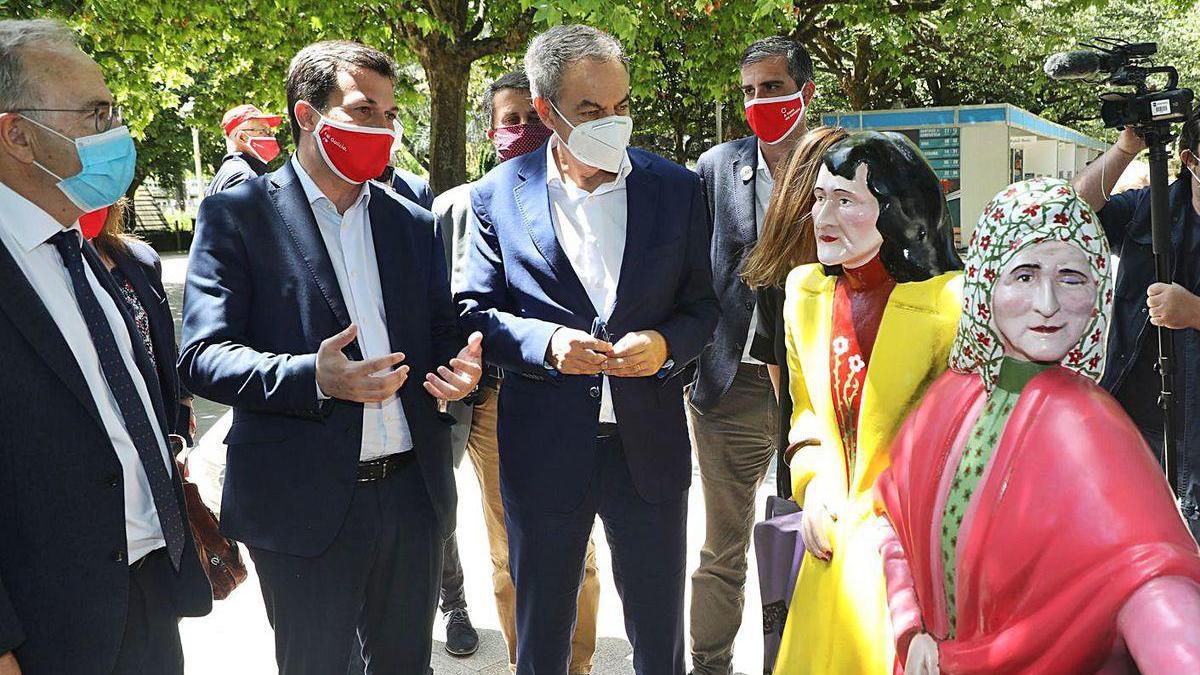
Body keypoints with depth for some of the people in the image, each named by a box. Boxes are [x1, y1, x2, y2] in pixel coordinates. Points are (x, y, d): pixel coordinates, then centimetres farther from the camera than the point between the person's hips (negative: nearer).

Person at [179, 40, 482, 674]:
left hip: (412, 494, 5)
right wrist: (313, 378, -28)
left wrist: (456, 366, -8)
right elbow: (202, 355, -12)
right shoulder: (235, 213, -4)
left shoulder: (413, 222, 11)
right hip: (305, 501, -4)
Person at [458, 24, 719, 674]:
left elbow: (703, 304, 6)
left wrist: (666, 345, -16)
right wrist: (546, 344, -18)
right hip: (543, 446, 0)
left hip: (649, 443, 1)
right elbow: (474, 311, 0)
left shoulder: (677, 188, 1)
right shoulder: (499, 195, -2)